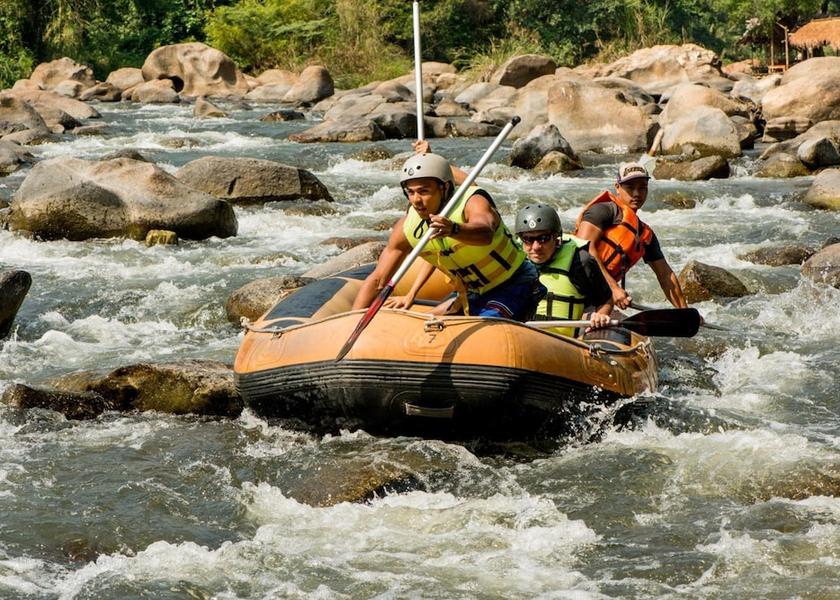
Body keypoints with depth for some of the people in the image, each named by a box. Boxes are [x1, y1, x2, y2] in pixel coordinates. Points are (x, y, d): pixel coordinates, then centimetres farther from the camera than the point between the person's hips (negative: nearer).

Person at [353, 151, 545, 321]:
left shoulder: (473, 202, -27)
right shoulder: (407, 228, -11)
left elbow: (485, 233, -52)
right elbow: (377, 280, -7)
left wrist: (453, 230, -73)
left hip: (515, 285, -7)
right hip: (474, 295, 7)